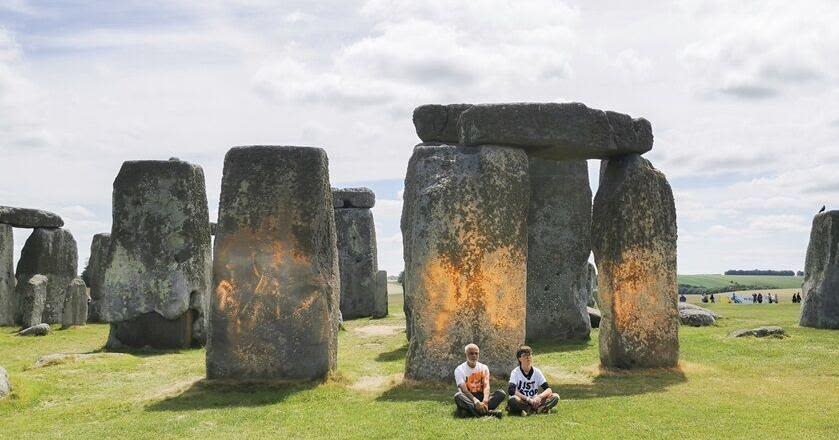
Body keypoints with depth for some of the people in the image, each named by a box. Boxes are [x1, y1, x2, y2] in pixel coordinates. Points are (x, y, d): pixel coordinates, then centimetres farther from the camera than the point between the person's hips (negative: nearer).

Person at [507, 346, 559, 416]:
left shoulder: (537, 372, 3)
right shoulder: (515, 372, -6)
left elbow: (548, 389, -4)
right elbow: (511, 390, -22)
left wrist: (539, 397, -25)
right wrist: (528, 399, -30)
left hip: (534, 402, 4)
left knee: (555, 397, -15)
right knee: (513, 400, -37)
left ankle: (529, 411, -25)